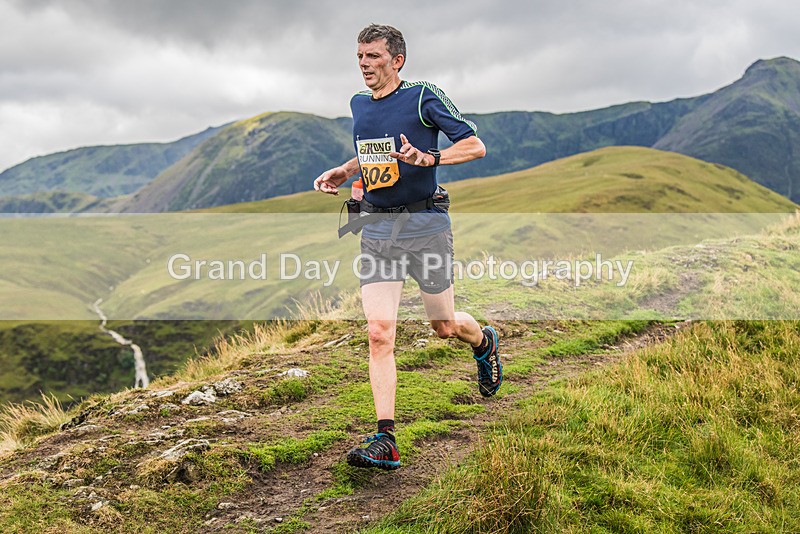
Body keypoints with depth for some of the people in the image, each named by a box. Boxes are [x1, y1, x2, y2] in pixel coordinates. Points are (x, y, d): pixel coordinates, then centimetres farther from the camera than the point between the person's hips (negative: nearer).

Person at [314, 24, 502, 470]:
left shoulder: (424, 97, -7)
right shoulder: (359, 104, 12)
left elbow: (476, 146, -8)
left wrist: (429, 158, -24)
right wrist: (343, 171, 13)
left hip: (424, 224, -4)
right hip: (377, 229, 5)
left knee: (445, 328, 9)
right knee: (380, 334, -7)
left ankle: (484, 341, 46)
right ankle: (386, 442, -6)